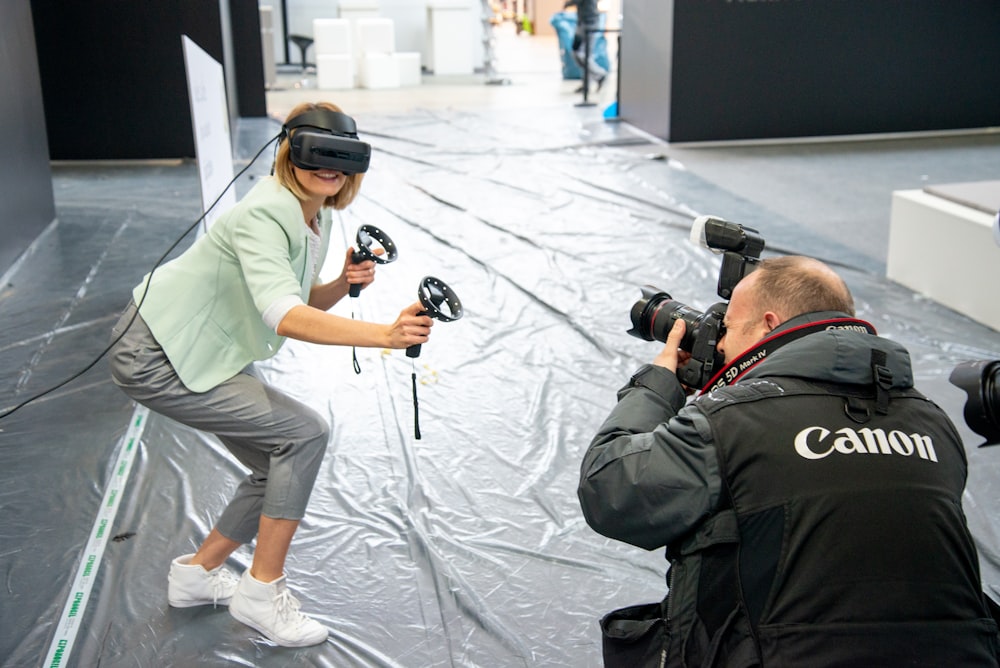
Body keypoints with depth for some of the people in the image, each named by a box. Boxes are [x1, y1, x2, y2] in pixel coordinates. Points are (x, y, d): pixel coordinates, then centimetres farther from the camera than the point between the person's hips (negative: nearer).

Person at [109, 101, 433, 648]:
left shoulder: (318, 217, 1)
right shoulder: (264, 215, -28)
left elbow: (306, 304, 8)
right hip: (156, 357, -9)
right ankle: (261, 592, -3)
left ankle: (197, 572, 28)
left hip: (207, 354, 9)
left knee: (283, 467, 9)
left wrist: (344, 283, -13)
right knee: (304, 432, -16)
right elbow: (286, 317, -41)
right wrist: (384, 334, -51)